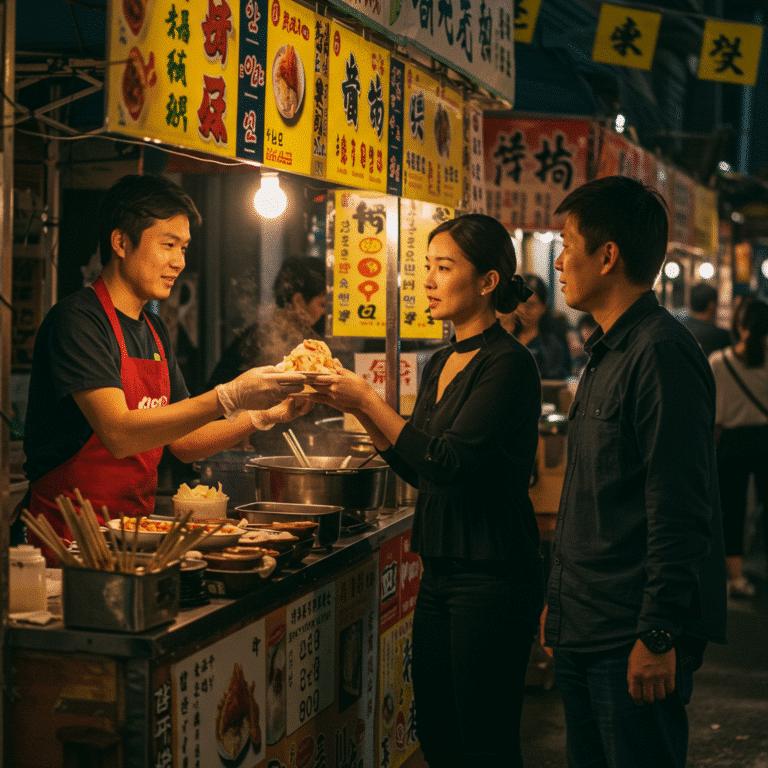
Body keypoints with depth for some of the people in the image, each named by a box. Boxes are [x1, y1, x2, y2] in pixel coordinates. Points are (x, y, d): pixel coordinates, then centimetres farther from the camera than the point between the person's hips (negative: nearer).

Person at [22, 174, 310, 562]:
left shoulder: (153, 330, 16)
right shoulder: (77, 319, -11)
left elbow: (183, 442, 17)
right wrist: (229, 397, -26)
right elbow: (119, 434, -22)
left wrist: (263, 415, 3)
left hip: (134, 533, 8)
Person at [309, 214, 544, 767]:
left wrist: (369, 401, -16)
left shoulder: (507, 363, -14)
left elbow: (449, 462, -22)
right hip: (440, 570, 9)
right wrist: (358, 407, 6)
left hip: (492, 573, -9)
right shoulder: (441, 363, 13)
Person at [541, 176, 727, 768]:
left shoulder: (661, 352, -16)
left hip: (632, 641, -10)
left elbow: (680, 512, -21)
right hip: (584, 631, 10)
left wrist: (659, 636, -22)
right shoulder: (608, 354, 15)